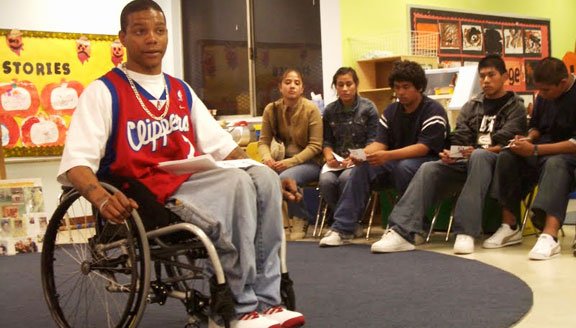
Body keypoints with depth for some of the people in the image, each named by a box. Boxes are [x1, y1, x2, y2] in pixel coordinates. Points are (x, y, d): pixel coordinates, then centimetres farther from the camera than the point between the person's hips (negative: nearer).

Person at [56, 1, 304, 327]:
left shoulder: (181, 90, 18)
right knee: (236, 183, -29)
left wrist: (268, 178, 0)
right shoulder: (104, 91, -1)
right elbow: (76, 161, -11)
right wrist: (102, 199, -32)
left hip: (193, 182, 6)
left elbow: (222, 145, 16)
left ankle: (262, 302, -19)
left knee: (262, 177, -21)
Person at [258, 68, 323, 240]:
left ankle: (300, 219, -6)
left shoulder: (311, 109, -10)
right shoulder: (271, 109, 0)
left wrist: (291, 161, -22)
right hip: (282, 160, 3)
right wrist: (267, 157, -21)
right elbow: (264, 141, 2)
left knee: (286, 178, -34)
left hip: (309, 162, -3)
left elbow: (315, 146, -11)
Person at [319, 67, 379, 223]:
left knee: (345, 178, -35)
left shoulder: (368, 107, 2)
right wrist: (329, 156, -9)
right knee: (325, 180, -30)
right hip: (337, 159, 3)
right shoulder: (330, 110, 12)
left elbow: (373, 140, -3)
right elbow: (327, 140, 13)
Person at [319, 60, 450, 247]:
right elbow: (380, 143, 1)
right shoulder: (391, 111, 10)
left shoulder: (433, 111, -11)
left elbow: (423, 147, -22)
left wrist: (388, 156, -36)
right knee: (362, 167, -18)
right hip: (395, 162, 6)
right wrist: (362, 154, -23)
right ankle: (342, 228, -22)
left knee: (404, 166, -37)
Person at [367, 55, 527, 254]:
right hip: (466, 162, 4)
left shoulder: (515, 107, 10)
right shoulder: (471, 106, 24)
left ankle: (466, 232, -44)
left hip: (495, 162, -4)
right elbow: (459, 138, 11)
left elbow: (508, 144, -6)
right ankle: (402, 232, -39)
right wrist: (450, 154, -12)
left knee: (479, 156, -38)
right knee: (428, 169, -24)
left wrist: (483, 150, -24)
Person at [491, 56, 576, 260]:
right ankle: (510, 227, -16)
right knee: (506, 157, -18)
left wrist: (535, 150, -23)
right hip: (543, 153, 7)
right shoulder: (543, 96, 7)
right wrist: (528, 139, -2)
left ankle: (549, 236, -55)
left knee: (555, 163, -39)